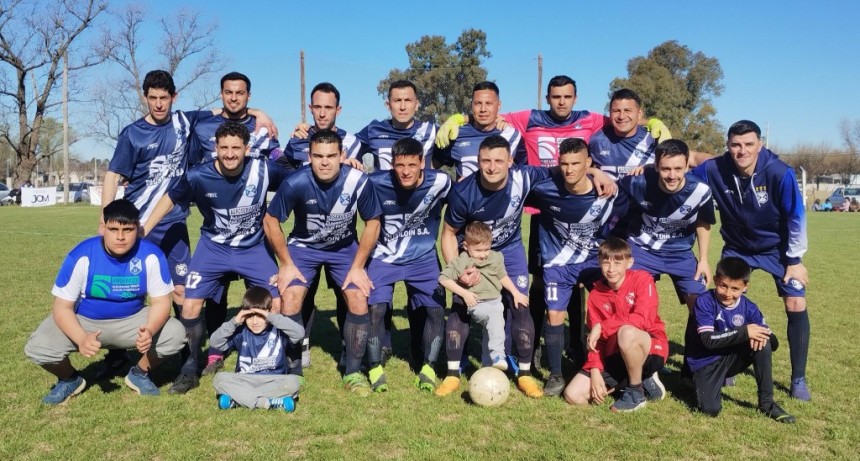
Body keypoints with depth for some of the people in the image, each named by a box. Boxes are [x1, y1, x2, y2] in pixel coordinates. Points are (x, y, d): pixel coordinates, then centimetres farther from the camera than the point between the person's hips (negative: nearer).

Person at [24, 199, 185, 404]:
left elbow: (161, 302, -14)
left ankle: (139, 374, 8)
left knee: (176, 334, -24)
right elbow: (62, 307, -19)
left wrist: (150, 330, -37)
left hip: (131, 320, 1)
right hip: (84, 321, 0)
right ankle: (70, 380, 11)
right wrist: (81, 339, -39)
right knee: (38, 348, -25)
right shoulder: (81, 256, -23)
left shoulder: (151, 255, -20)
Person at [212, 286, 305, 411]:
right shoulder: (241, 332, 0)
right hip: (244, 381, 2)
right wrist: (234, 322, -20)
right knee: (219, 378, -23)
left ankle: (236, 398, -25)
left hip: (273, 381, -2)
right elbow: (215, 342, -8)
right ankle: (270, 402, -31)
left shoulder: (278, 331, -7)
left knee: (293, 381, -30)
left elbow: (300, 333, -26)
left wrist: (272, 317, -29)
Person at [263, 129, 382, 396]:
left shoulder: (359, 182, -24)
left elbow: (372, 223, -8)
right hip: (304, 247, 0)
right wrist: (287, 264, -11)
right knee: (289, 300, -18)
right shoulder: (296, 183, -25)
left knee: (359, 300, -15)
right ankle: (293, 372, 2)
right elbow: (270, 221, -11)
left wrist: (358, 267, -10)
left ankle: (353, 373, 4)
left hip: (345, 248, 1)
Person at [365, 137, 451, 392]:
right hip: (385, 256, -1)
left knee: (436, 308, -8)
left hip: (424, 257, 1)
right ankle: (375, 369, 2)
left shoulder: (440, 182, -16)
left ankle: (428, 368, 8)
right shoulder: (376, 183, -18)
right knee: (375, 307, -15)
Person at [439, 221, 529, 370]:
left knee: (491, 329, 13)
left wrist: (516, 293, 11)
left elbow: (503, 277, 18)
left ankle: (488, 363, 35)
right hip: (477, 305, -6)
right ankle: (497, 355, -37)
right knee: (494, 315, -33)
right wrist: (464, 293, -17)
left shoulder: (495, 258, 4)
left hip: (495, 301, 6)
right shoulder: (461, 262, -10)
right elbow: (443, 278, -12)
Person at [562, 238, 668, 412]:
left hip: (652, 349, -5)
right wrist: (595, 372, -14)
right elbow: (595, 339, 0)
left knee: (627, 332, -40)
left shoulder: (642, 279, -11)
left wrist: (602, 327, -21)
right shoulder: (596, 295, 1)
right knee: (573, 395, -9)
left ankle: (636, 391, -13)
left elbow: (643, 319, -25)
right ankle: (643, 380, 5)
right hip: (615, 356, 5)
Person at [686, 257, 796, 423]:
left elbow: (773, 343, -6)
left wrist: (763, 335, -31)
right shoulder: (705, 302, -18)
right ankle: (701, 383, 13)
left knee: (762, 343, -24)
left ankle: (767, 403, -10)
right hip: (707, 362, -4)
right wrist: (744, 332, -32)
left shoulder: (749, 308, -6)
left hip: (733, 359, 4)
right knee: (710, 409, -24)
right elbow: (708, 340, -27)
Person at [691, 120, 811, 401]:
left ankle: (798, 380, 7)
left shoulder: (780, 173, -29)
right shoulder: (714, 170, -24)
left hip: (777, 248, -2)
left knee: (796, 305, -8)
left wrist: (795, 260, -11)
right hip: (737, 248, 2)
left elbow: (795, 218, -17)